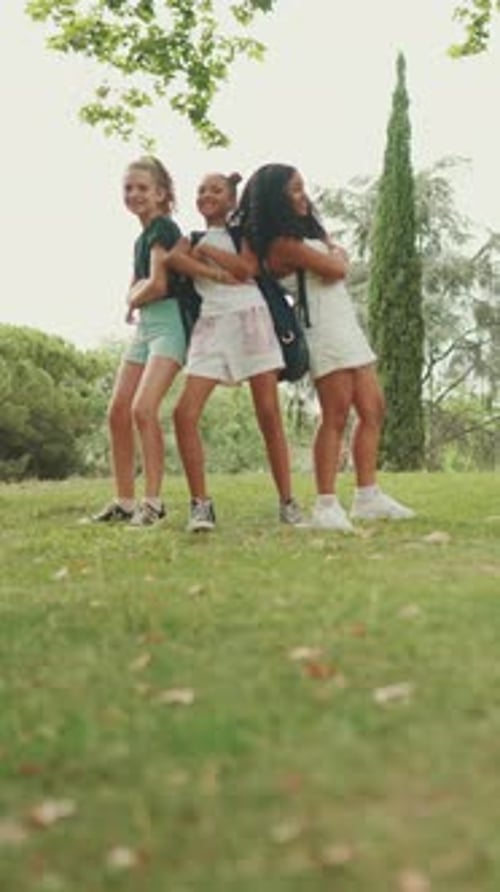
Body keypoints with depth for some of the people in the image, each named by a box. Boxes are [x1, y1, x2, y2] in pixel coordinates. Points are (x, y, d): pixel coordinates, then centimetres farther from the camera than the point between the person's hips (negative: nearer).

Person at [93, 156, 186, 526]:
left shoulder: (163, 228, -8)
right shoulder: (143, 238, 19)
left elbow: (158, 285, -16)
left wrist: (134, 301, 2)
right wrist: (136, 298, -3)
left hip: (168, 323, -10)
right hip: (144, 326, 10)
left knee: (143, 408, -21)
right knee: (118, 411, 5)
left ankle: (153, 500, -16)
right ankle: (125, 501, 11)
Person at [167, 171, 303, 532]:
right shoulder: (193, 237, 20)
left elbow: (246, 269, -6)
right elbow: (174, 259, -5)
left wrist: (206, 250, -1)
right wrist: (216, 273, -10)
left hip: (250, 318, -2)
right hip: (211, 324, 2)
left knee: (269, 413, -5)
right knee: (185, 412, -14)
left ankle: (288, 501, 1)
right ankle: (201, 503, -8)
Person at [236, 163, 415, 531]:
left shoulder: (306, 231, 18)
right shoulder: (284, 243, -13)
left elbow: (338, 258, 14)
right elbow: (337, 269, -13)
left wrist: (333, 252, -5)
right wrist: (336, 252, 7)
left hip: (347, 327, 10)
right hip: (325, 331, -10)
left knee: (373, 410, 7)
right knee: (336, 416, -13)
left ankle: (368, 496, 11)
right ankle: (326, 505, -12)